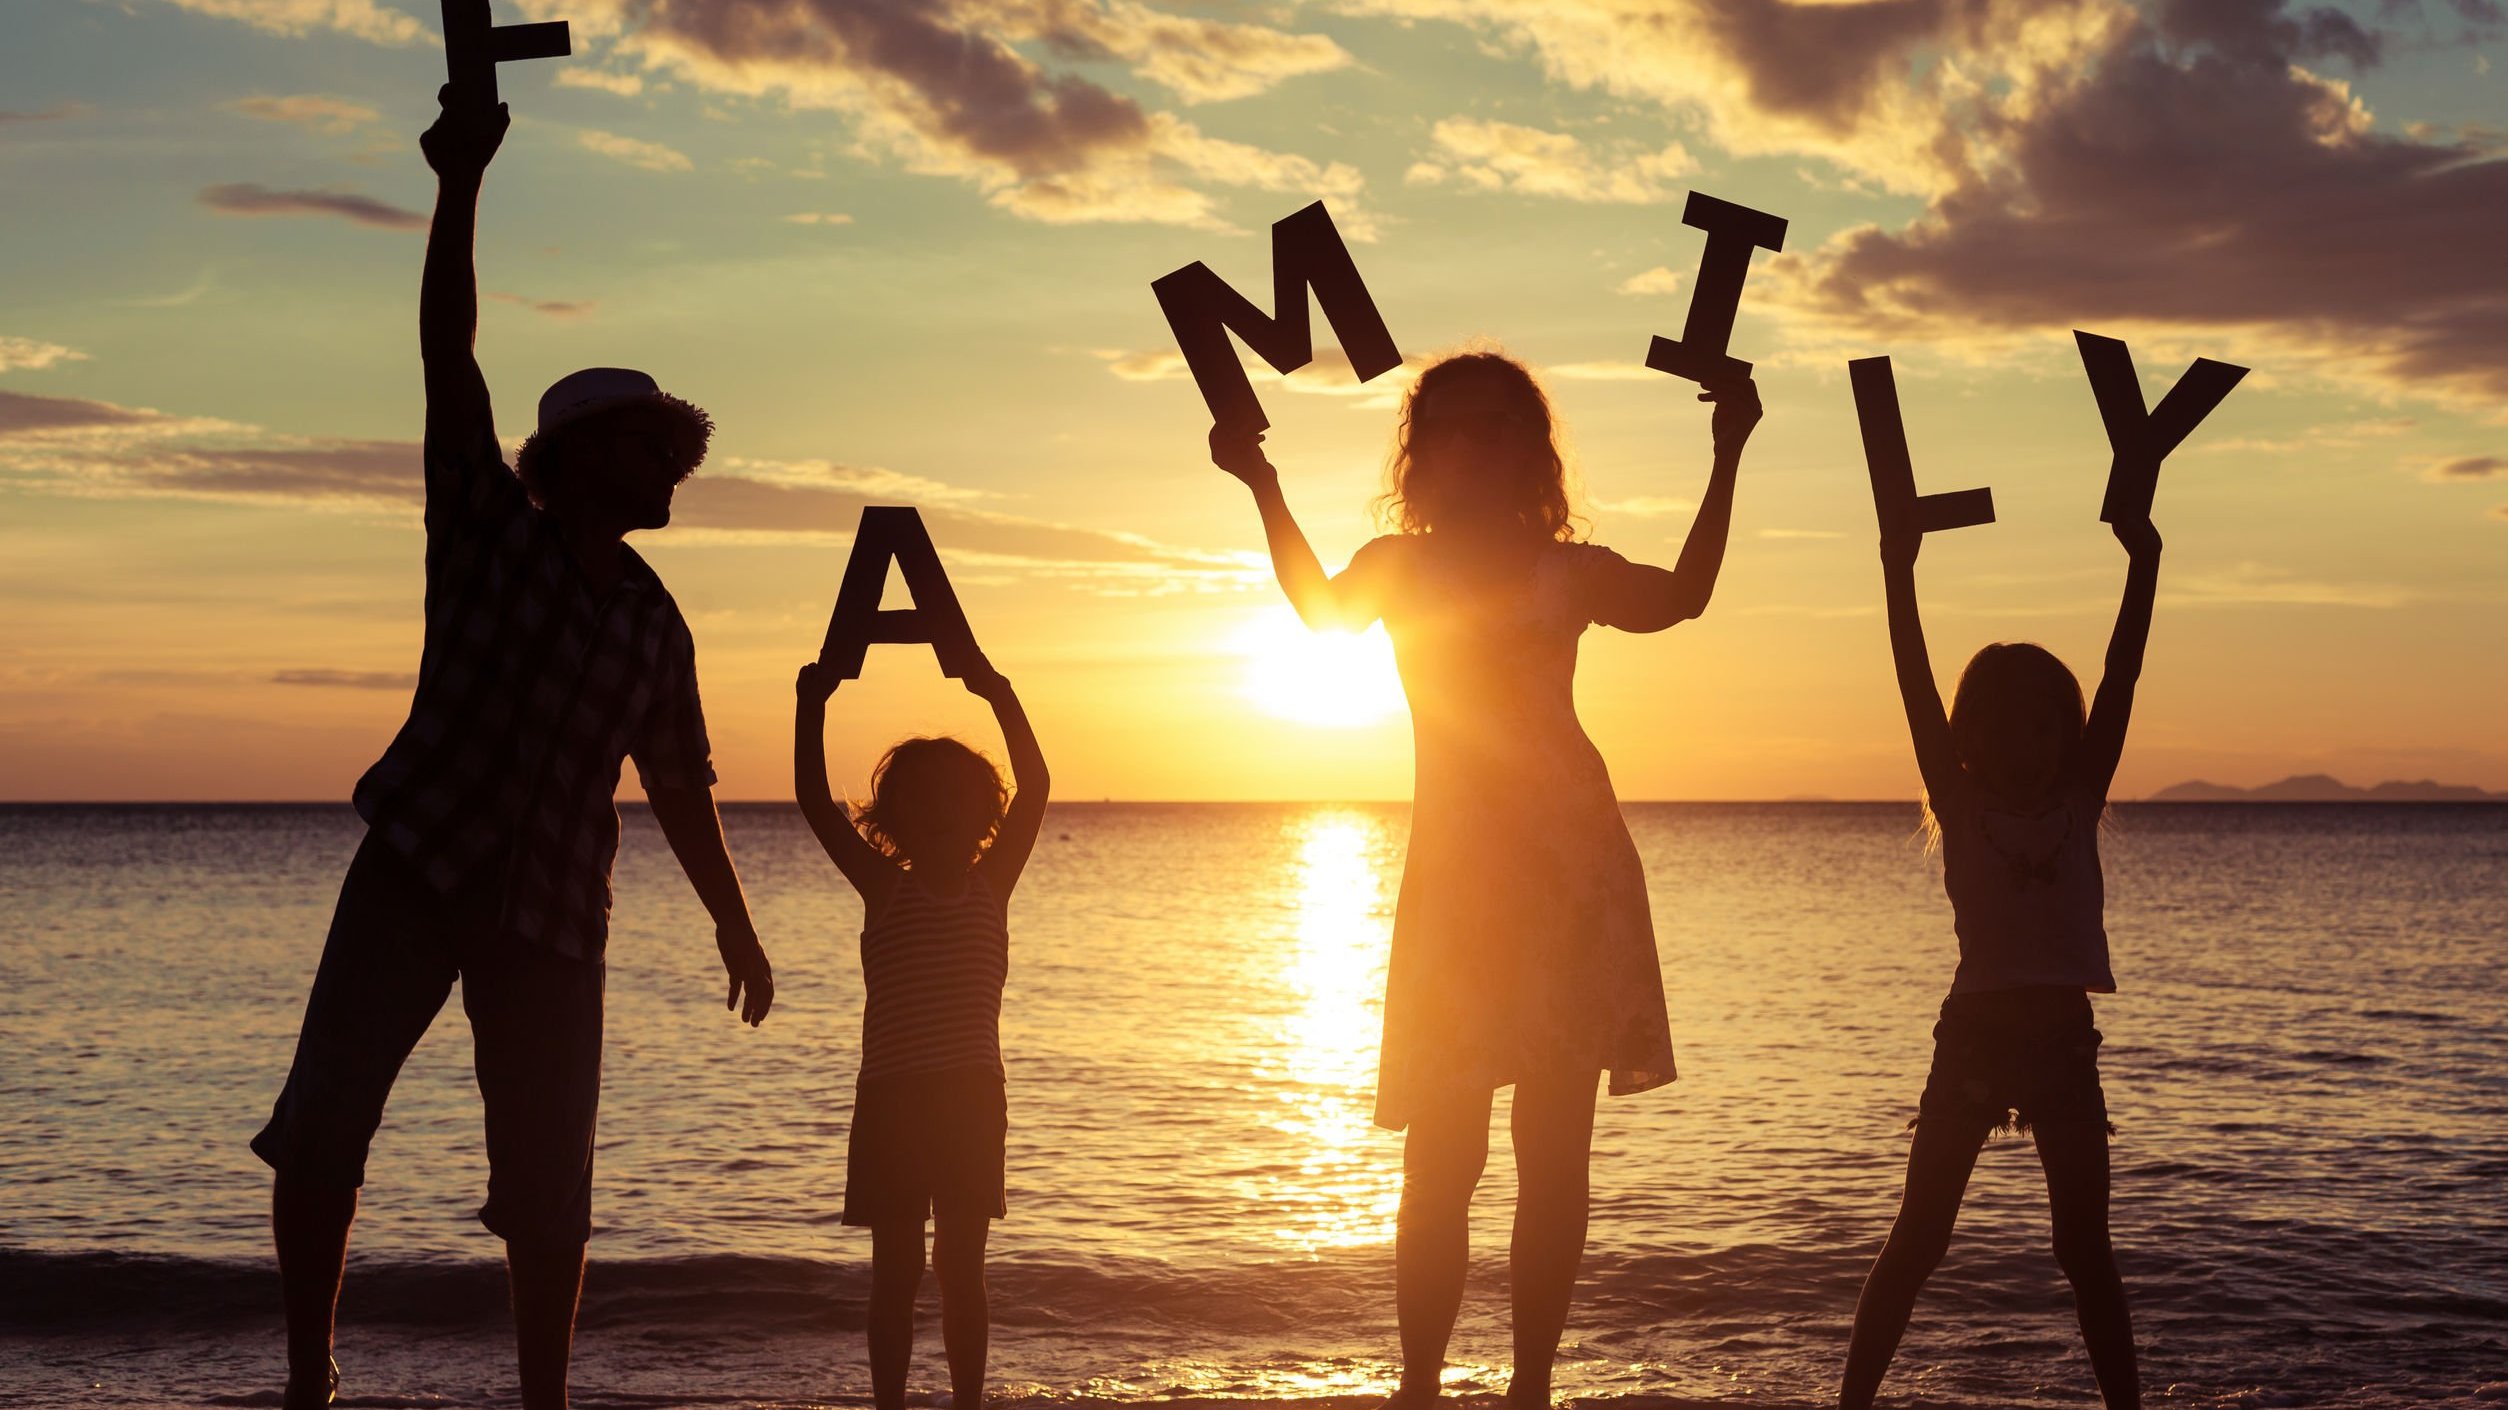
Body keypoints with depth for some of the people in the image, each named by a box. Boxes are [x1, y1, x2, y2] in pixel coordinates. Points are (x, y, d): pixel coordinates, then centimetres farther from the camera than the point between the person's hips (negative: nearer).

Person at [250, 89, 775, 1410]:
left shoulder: (653, 622, 9)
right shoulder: (489, 526, 0)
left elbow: (680, 786, 18)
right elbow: (446, 354, -9)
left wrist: (733, 922, 18)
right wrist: (460, 185, -17)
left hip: (556, 915, 3)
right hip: (417, 869, -3)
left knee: (549, 1194, 3)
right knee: (319, 1130, -13)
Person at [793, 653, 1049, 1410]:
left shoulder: (992, 885, 6)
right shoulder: (885, 889, 4)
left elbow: (1034, 788, -3)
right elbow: (815, 802, -3)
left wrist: (1001, 697, -9)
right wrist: (811, 708, -8)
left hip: (973, 1096, 1)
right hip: (892, 1098, -1)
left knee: (961, 1270, 7)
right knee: (897, 1273, 4)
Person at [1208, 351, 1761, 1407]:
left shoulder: (1570, 568, 10)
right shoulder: (1400, 564, 12)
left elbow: (1681, 599, 2)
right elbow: (1322, 607, 2)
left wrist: (1727, 455, 2)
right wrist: (1263, 486, -5)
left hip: (1572, 863, 1)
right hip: (1455, 866, -1)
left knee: (1553, 1150, 2)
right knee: (1442, 1152, -1)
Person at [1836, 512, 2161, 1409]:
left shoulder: (2080, 802, 6)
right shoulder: (1961, 806, 1)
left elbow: (2120, 681, -1)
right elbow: (1917, 692, -8)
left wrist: (2142, 568, -8)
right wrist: (1899, 580, -17)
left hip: (2063, 1039, 2)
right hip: (1974, 1033, -2)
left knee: (2086, 1248, 8)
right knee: (1916, 1240, 4)